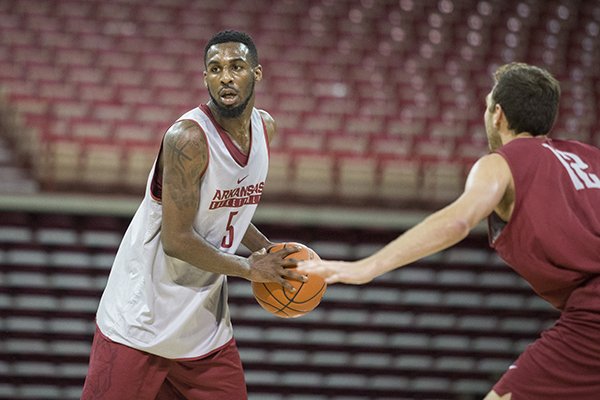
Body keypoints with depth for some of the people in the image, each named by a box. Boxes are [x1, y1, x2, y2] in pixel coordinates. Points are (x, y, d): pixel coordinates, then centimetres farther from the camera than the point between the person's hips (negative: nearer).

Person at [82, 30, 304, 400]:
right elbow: (176, 239, -22)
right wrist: (250, 269, -13)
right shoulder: (188, 138, -22)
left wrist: (267, 251, 6)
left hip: (205, 322, 7)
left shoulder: (264, 127, 4)